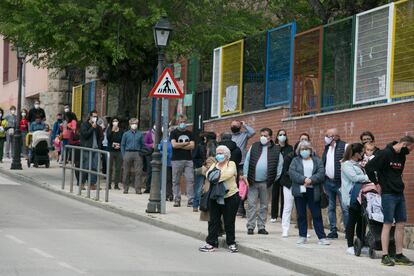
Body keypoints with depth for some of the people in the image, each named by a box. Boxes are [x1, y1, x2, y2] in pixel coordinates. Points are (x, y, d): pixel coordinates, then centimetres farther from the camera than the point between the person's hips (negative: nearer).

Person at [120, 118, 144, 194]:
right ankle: (125, 188, 12)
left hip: (137, 154, 0)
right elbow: (122, 145, 9)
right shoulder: (126, 134, 8)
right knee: (126, 172, 3)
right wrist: (123, 155, 0)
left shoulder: (140, 134, 9)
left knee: (138, 172, -7)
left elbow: (143, 145, 11)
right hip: (128, 153, 0)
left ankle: (138, 189, -6)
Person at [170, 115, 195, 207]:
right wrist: (186, 144, -2)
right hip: (176, 160, -2)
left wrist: (179, 146, -5)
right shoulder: (174, 133, 6)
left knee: (190, 180, -6)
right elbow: (174, 145, -10)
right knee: (176, 181, 0)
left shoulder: (189, 133, 13)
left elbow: (192, 146, 0)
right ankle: (177, 200, 5)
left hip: (188, 160, 2)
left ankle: (191, 200, -5)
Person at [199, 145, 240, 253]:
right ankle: (211, 243, 8)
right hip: (215, 197, 5)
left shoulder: (231, 164, 1)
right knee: (213, 221, 4)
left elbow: (229, 173, -19)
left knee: (229, 222, 1)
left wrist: (217, 177, -13)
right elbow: (209, 175, -2)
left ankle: (231, 243, 12)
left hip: (230, 197, -5)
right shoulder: (214, 165, 16)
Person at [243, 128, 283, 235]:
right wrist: (245, 175, -2)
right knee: (251, 204, 0)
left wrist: (276, 177, 3)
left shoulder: (276, 149, 2)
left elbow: (280, 163, 8)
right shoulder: (254, 146, 5)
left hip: (265, 182, 0)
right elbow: (247, 161, 5)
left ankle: (261, 227, 14)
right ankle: (250, 227, 4)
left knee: (264, 206, 7)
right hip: (252, 181, 0)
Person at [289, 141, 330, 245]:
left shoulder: (317, 161, 9)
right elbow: (292, 173, -6)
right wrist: (304, 179, -18)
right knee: (301, 215, 6)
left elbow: (321, 174, -4)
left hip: (313, 192, -1)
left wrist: (311, 180, -19)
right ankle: (302, 236, 13)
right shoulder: (295, 161, 10)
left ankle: (322, 237, -1)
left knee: (317, 215, -1)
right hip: (299, 191, 1)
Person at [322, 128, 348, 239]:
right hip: (328, 182, 7)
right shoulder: (327, 148, 14)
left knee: (345, 208, -6)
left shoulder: (344, 146, -8)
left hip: (340, 182, -7)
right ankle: (333, 230, 17)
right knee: (331, 207, 11)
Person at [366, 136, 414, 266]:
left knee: (401, 224, 7)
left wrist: (398, 184, 12)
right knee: (387, 224, -5)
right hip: (388, 194, -8)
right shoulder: (385, 154, -13)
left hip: (399, 194, 8)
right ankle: (385, 256, -1)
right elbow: (369, 167, -16)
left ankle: (399, 255, 12)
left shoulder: (401, 156, 11)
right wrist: (377, 182, -7)